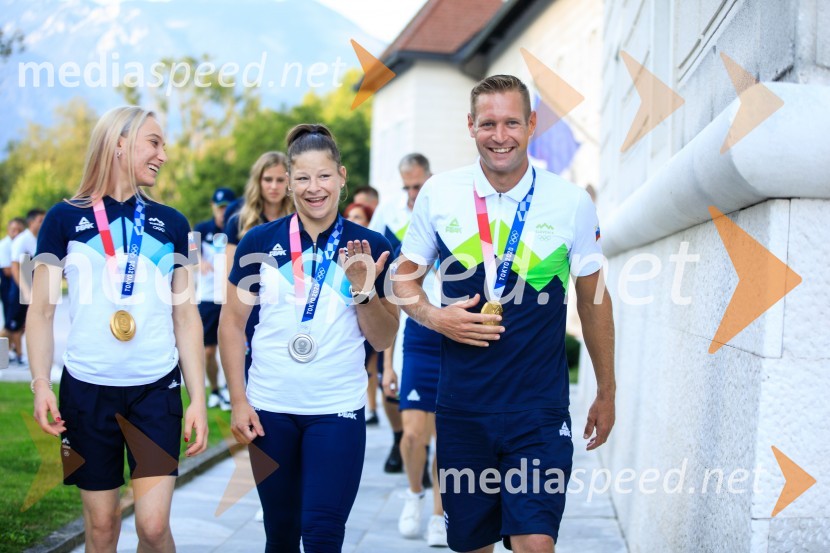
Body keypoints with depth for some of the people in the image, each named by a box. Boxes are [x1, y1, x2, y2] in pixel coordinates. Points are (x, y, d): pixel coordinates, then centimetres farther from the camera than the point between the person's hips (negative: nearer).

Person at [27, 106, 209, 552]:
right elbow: (41, 310, 1)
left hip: (157, 388, 1)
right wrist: (40, 384, -12)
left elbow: (186, 316, 8)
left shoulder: (171, 224, 6)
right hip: (87, 387, -1)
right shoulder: (65, 218, -1)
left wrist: (198, 398, 2)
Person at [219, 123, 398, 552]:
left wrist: (364, 288, -16)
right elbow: (232, 323, 4)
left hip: (338, 410, -1)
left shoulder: (370, 247, -2)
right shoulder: (260, 242, -2)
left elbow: (382, 340, 0)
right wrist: (238, 401, -2)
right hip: (269, 410, 1)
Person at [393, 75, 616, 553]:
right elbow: (405, 279, 10)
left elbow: (593, 298, 6)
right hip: (462, 406, 2)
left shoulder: (573, 203, -3)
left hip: (540, 410, -1)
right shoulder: (439, 194, -1)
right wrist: (434, 317, -11)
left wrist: (607, 392, 11)